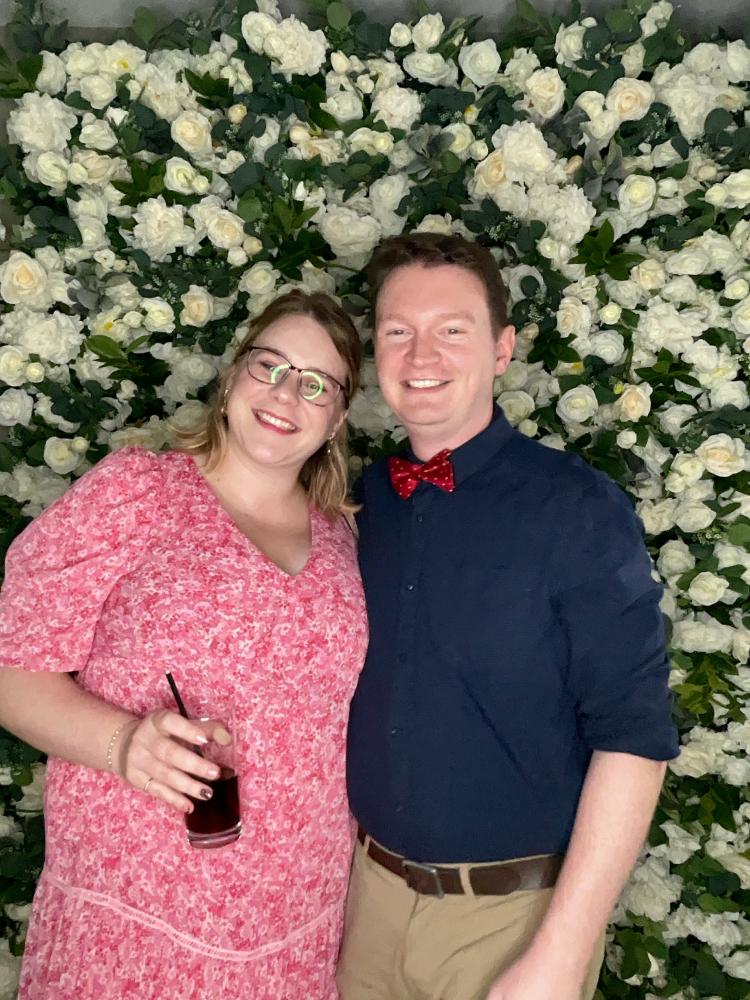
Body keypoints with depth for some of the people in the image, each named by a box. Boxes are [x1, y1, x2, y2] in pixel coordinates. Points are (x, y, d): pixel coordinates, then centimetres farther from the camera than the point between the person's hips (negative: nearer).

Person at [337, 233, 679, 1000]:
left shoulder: (577, 508, -17)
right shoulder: (359, 502, -3)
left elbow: (632, 732, -16)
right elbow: (343, 693, 6)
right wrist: (331, 876, 5)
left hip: (516, 910, -4)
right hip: (370, 888, 5)